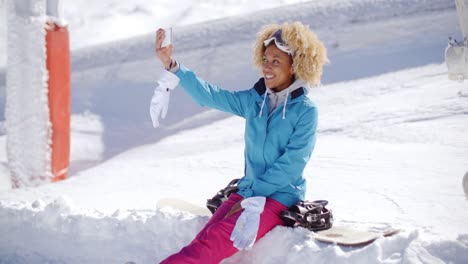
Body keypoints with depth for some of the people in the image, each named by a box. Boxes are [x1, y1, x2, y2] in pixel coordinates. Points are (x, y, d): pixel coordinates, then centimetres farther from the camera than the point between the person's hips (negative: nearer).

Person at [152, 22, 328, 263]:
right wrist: (172, 66, -12)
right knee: (203, 243, -19)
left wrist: (253, 198, -15)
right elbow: (209, 95, 1)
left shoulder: (305, 111, -7)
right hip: (248, 191, 5)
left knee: (212, 243, -26)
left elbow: (292, 163, -13)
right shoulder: (253, 100, 8)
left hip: (280, 197, -5)